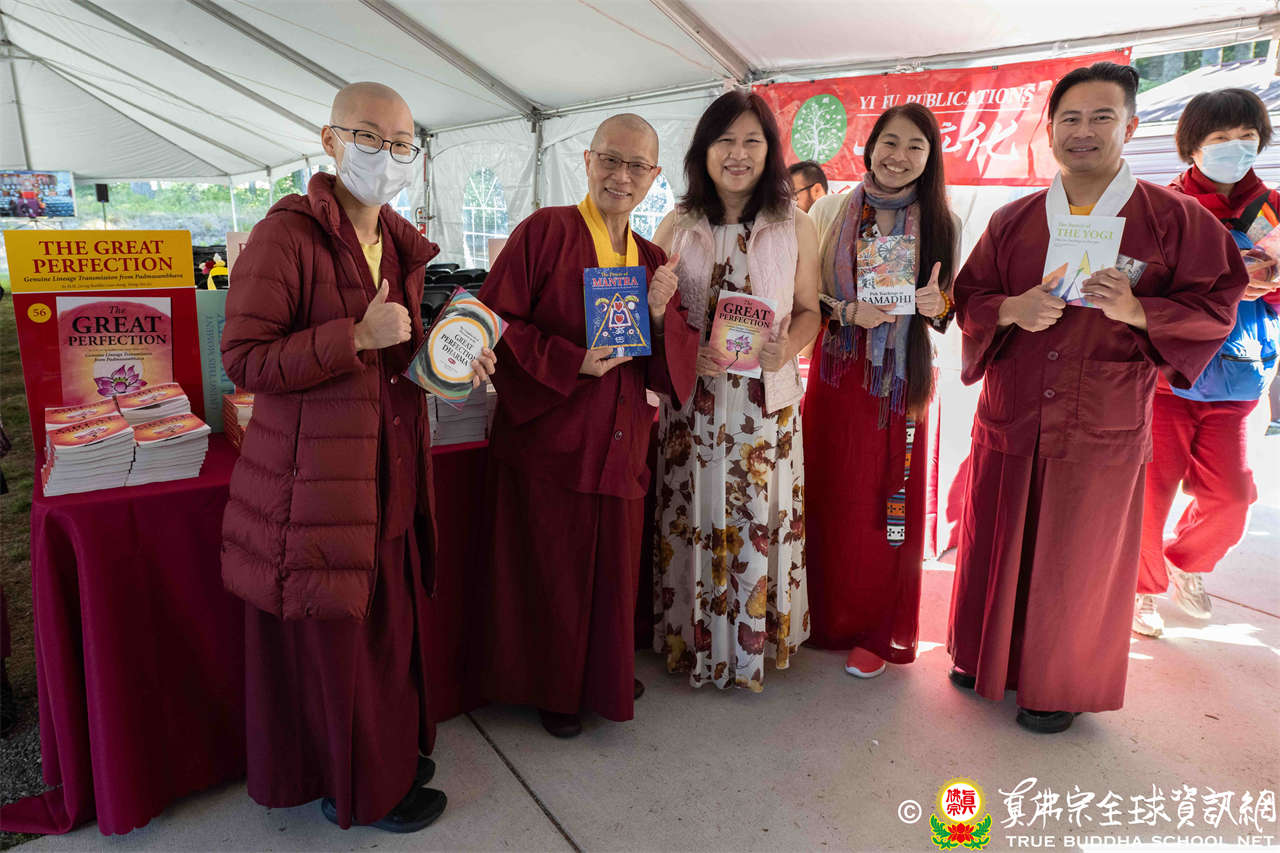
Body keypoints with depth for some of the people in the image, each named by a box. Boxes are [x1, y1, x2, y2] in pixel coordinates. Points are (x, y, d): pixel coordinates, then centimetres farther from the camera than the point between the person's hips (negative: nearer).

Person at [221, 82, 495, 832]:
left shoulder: (405, 245, 12)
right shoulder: (287, 235, -12)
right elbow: (243, 360, -16)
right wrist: (356, 337, -24)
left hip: (390, 481, 7)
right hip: (318, 483, -7)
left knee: (393, 625, 17)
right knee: (334, 641, 8)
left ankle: (386, 753, 40)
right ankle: (361, 790, 29)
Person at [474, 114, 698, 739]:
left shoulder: (651, 259, 10)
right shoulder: (544, 232, -7)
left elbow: (672, 369, 7)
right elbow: (495, 325, -13)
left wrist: (660, 314, -13)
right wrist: (573, 362, -23)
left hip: (619, 447, 5)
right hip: (548, 442, -5)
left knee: (612, 574, 18)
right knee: (551, 575, 9)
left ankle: (606, 678, 41)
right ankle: (552, 689, 31)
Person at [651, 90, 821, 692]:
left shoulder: (796, 229, 3)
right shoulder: (676, 228, 3)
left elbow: (808, 311, 8)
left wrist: (787, 348, -13)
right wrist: (686, 352, -13)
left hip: (768, 400, 0)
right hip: (693, 400, 1)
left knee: (759, 523, 5)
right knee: (693, 517, 7)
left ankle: (752, 644, 27)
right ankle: (693, 640, 27)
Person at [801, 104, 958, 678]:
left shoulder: (942, 224, 2)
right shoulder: (831, 209, 3)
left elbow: (952, 313, 6)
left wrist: (937, 305, -16)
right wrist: (848, 312, -16)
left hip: (900, 378, 0)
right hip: (836, 372, 1)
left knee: (889, 506, 5)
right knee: (829, 497, 6)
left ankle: (877, 631, 23)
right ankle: (825, 616, 26)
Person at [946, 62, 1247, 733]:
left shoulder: (1174, 218, -1)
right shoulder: (1011, 221, 6)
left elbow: (1216, 309, -2)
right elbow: (968, 298, 6)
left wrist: (1137, 310, -21)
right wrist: (1014, 310, -15)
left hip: (1102, 426, -2)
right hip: (1011, 417, 3)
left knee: (1078, 557, 9)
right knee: (998, 540, 12)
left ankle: (1062, 685, 29)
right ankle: (987, 654, 34)